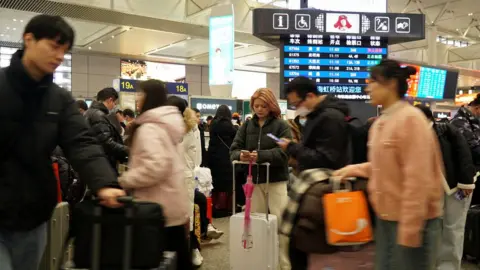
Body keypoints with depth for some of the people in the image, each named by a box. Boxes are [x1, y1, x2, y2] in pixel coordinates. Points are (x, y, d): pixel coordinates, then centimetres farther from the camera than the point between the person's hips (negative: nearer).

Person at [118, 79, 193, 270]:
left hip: (159, 207, -9)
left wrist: (124, 181, -17)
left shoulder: (148, 128, -17)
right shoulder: (168, 123, 12)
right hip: (173, 204, 9)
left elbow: (156, 167, -30)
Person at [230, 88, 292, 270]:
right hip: (254, 180, 4)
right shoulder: (247, 126, 6)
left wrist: (260, 155, -31)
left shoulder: (281, 125, -4)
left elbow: (284, 152, -17)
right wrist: (241, 155, -25)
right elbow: (234, 149, -1)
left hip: (276, 180, -4)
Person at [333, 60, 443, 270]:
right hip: (386, 218, 8)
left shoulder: (410, 118, -17)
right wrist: (355, 169, 5)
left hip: (413, 220, -8)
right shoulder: (380, 122, 10)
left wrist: (410, 228, -21)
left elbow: (418, 178, -21)